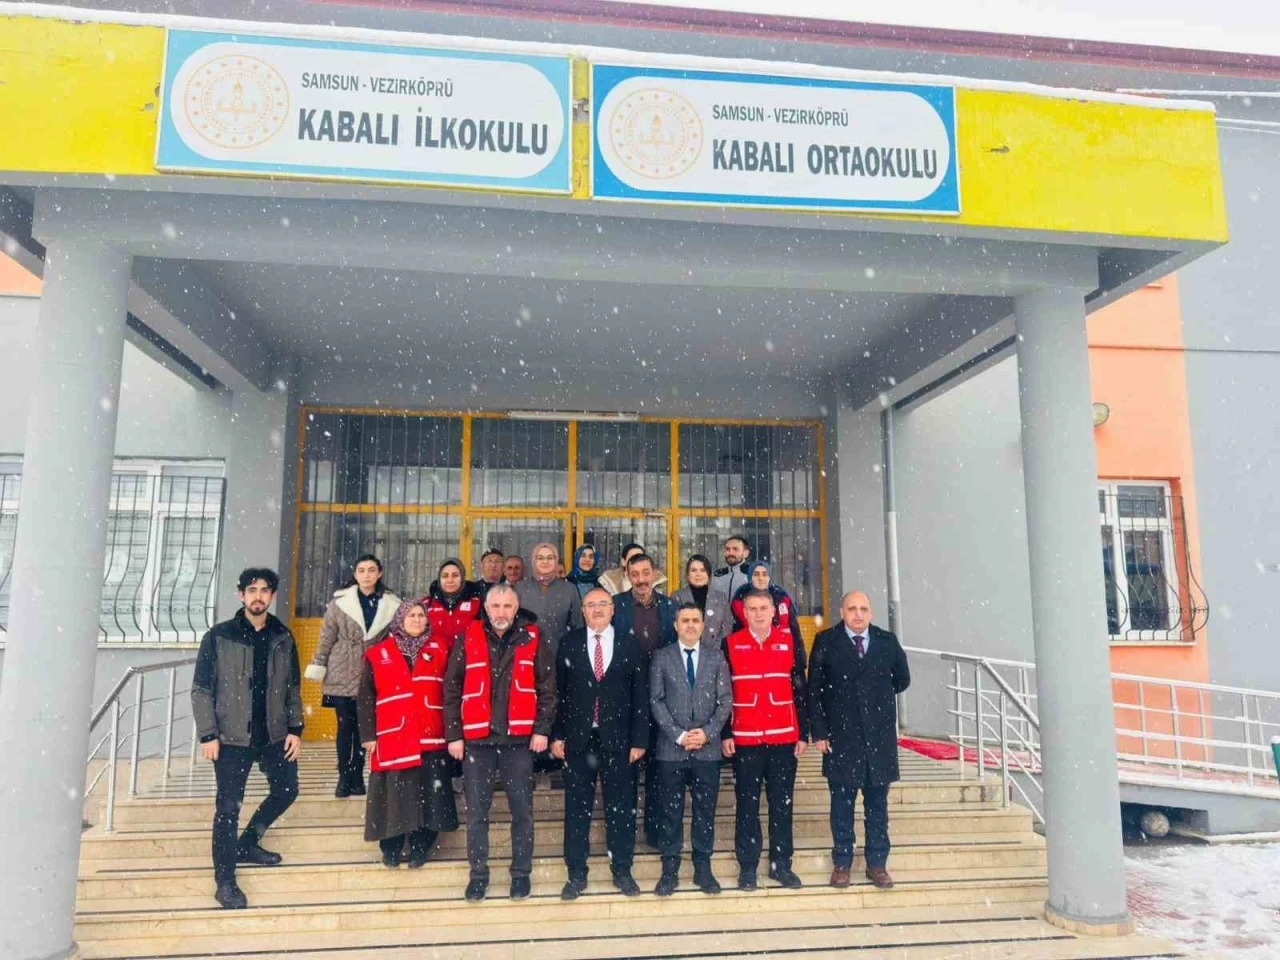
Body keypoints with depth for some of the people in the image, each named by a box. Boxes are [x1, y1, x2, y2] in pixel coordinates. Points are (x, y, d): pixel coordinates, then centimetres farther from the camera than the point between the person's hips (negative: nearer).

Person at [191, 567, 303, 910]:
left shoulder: (283, 638, 4)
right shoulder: (219, 636, -6)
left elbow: (292, 688, 9)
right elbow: (201, 690, -5)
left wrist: (295, 729, 2)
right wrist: (208, 734, -11)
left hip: (274, 735, 4)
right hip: (232, 737, -4)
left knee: (286, 791, 13)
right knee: (228, 807, 2)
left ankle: (248, 843, 36)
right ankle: (225, 881, 16)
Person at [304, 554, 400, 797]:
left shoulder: (391, 604, 0)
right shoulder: (340, 601, -2)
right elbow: (326, 637, 2)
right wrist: (317, 666, 1)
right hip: (342, 675, -1)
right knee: (345, 725, 4)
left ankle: (357, 776, 18)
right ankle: (344, 777, 14)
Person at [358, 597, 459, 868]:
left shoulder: (441, 649, 6)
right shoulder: (377, 654, 6)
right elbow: (365, 698, 5)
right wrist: (368, 735, -2)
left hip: (431, 737, 0)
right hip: (392, 738, 0)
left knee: (428, 794, 3)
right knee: (393, 795, 6)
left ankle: (419, 848, 17)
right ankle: (391, 849, 21)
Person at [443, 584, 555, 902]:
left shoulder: (532, 639, 0)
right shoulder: (468, 640, 1)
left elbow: (547, 687, 1)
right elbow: (451, 689, 2)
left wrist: (541, 729, -5)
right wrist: (454, 735, -2)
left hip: (519, 739, 0)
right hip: (476, 739, 1)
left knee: (522, 811, 8)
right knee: (476, 812, 8)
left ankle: (521, 873, 22)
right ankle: (478, 874, 23)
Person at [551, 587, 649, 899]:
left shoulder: (629, 646, 2)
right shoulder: (569, 644, 3)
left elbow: (640, 696, 2)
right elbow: (558, 692, 2)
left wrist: (639, 740, -3)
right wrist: (557, 735, -2)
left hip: (617, 740, 0)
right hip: (578, 739, 0)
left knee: (620, 807, 7)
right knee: (577, 808, 7)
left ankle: (622, 871, 21)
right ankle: (576, 874, 18)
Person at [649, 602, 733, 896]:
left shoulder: (716, 657, 7)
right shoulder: (662, 657, 4)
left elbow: (725, 700, 4)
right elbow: (656, 700, -1)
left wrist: (708, 732, -8)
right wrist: (678, 735, -9)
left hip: (707, 748, 1)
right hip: (670, 748, -1)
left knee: (705, 811, 7)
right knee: (671, 811, 5)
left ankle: (703, 869, 18)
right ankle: (670, 870, 14)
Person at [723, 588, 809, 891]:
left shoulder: (789, 642, 2)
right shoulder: (730, 644, -2)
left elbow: (800, 689, 4)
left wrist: (803, 733, 2)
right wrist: (725, 734, -4)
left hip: (784, 738, 1)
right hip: (745, 739, -1)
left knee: (782, 803, 9)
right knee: (747, 804, 6)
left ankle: (781, 864, 21)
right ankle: (747, 867, 16)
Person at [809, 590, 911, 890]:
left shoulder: (887, 641, 4)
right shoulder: (826, 641, -3)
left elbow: (902, 679, 19)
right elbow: (815, 689, -3)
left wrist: (878, 697, 13)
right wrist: (819, 732, -7)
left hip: (880, 735, 2)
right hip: (841, 735, -2)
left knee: (877, 802, 9)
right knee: (842, 801, 6)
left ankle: (877, 863, 19)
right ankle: (842, 863, 17)